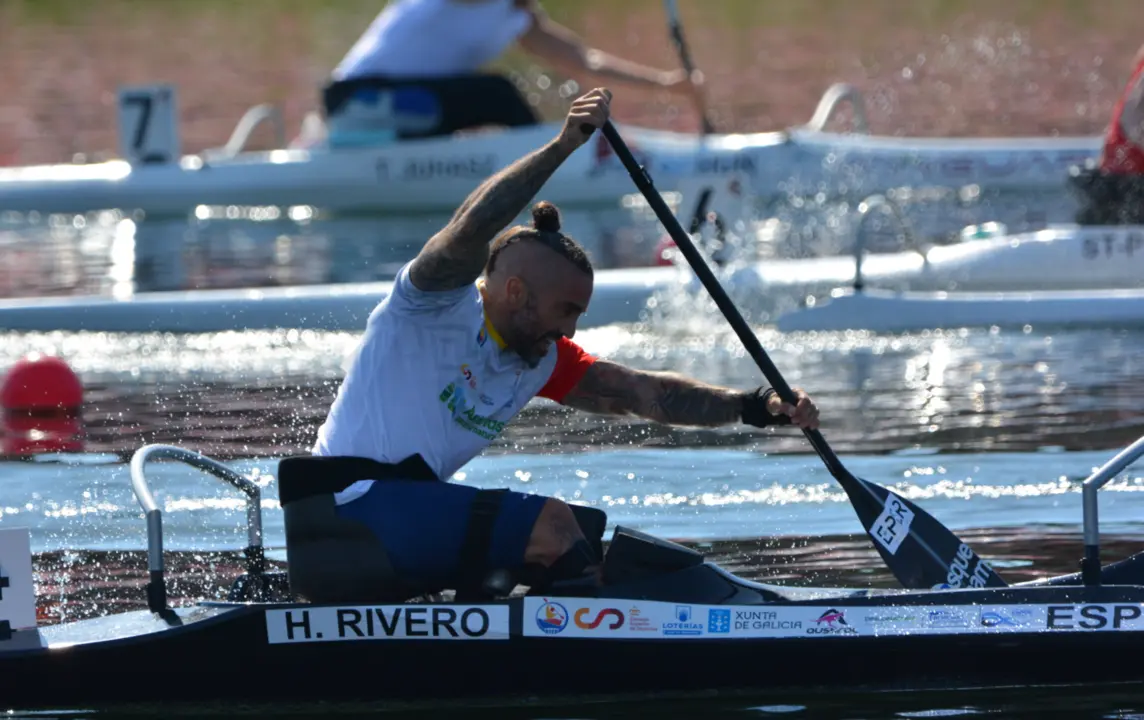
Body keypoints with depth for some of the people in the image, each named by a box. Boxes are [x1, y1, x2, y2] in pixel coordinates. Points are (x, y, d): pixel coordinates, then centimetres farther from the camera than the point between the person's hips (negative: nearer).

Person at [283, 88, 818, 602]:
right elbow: (469, 232, -28)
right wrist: (561, 147, -34)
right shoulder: (440, 303, -7)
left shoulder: (540, 360, 16)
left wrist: (753, 407, 1)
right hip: (351, 504, -10)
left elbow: (643, 393, 12)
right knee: (552, 525, -20)